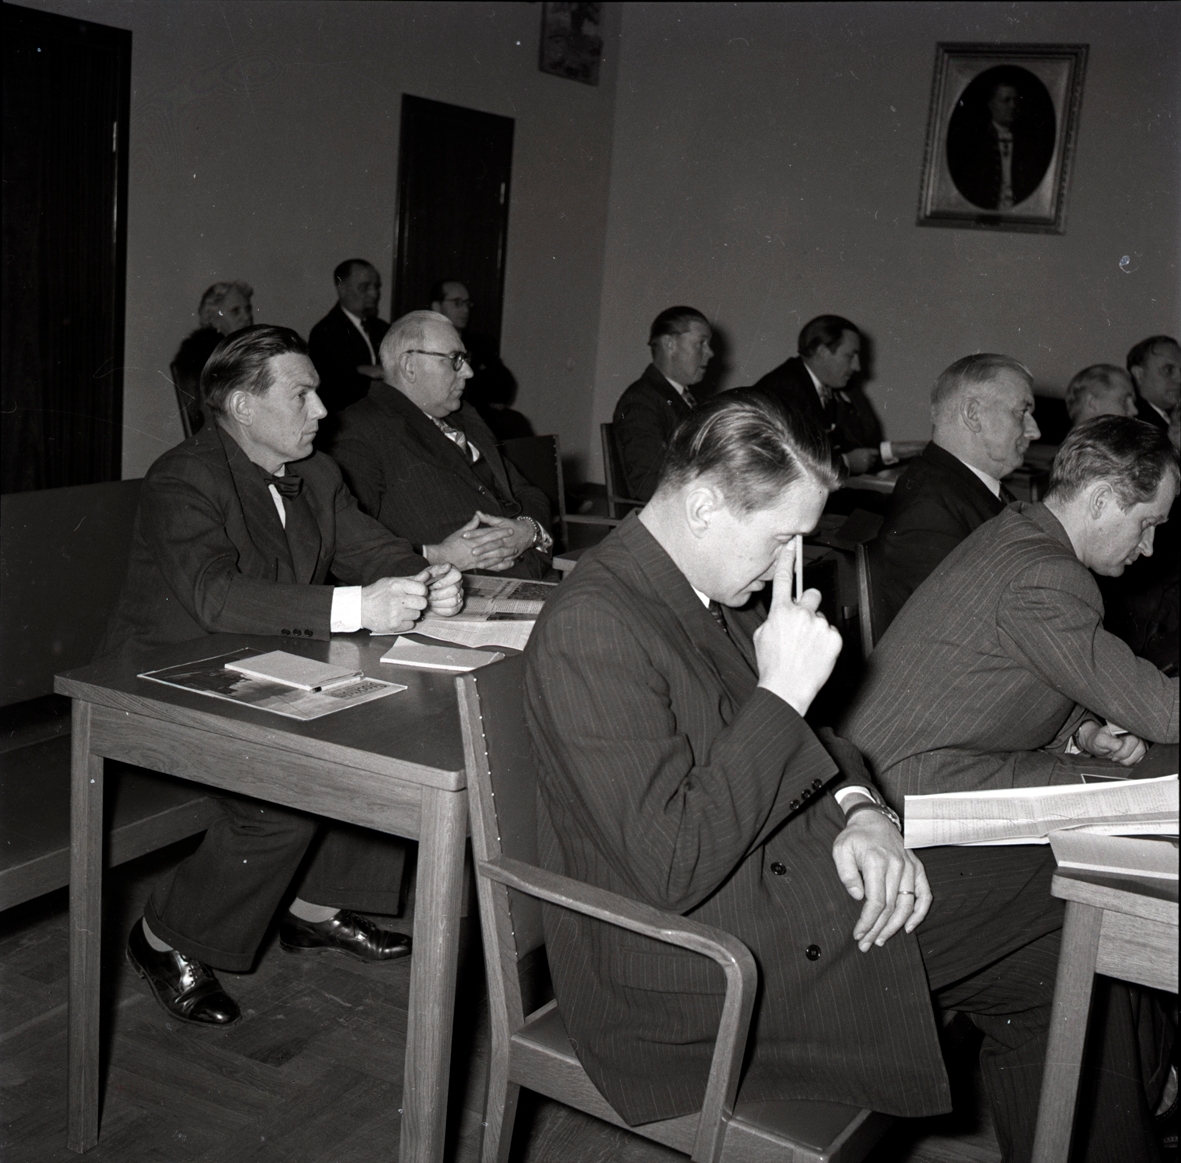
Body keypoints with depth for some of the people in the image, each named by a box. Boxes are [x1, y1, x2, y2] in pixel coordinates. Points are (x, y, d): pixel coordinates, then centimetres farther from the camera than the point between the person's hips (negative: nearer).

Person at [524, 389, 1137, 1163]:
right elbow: (670, 869, -29)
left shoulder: (716, 592, 4)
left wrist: (858, 808, -5)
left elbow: (789, 740, 17)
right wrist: (783, 691, -25)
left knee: (1053, 893, 8)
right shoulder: (591, 631, -26)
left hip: (780, 869, 9)